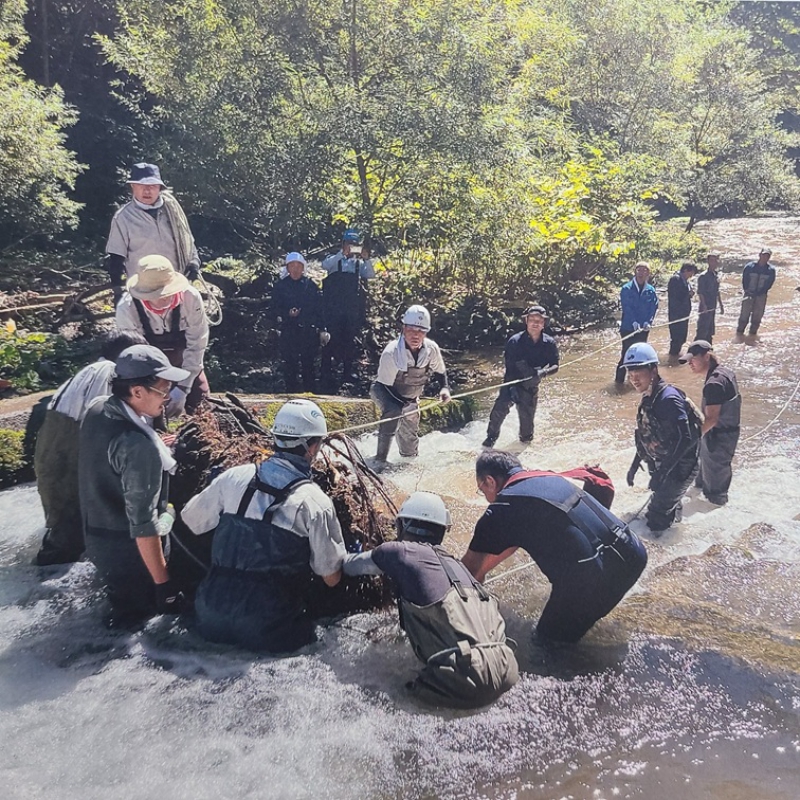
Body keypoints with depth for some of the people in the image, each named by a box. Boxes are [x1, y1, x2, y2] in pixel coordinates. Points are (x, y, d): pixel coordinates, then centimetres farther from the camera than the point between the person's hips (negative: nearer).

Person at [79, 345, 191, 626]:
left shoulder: (97, 410, -7)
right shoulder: (138, 445, -35)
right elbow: (143, 525, -32)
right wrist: (163, 583, -24)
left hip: (96, 537, 8)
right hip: (130, 550, -8)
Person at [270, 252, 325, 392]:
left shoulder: (310, 285, 4)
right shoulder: (281, 286, 4)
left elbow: (319, 308, 5)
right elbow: (274, 308, 4)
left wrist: (322, 329, 0)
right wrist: (287, 313, -15)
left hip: (308, 330, 0)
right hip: (288, 330, 0)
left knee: (308, 363, 5)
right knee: (289, 363, 0)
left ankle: (309, 391, 16)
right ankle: (291, 390, 11)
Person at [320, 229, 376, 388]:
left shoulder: (359, 263, 11)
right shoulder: (334, 259, 4)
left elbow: (370, 275, -3)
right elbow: (325, 265, -16)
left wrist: (367, 259, -19)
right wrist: (342, 253, -26)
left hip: (353, 308, 3)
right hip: (334, 308, -3)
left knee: (350, 339, 9)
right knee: (331, 338, -3)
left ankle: (347, 371, 19)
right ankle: (326, 373, 3)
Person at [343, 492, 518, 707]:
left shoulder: (399, 552, 7)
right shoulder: (455, 563, 21)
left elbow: (349, 565, 25)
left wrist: (345, 557, 50)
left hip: (469, 683, -5)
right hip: (505, 671, 5)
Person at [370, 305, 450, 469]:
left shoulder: (432, 349, -21)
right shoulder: (391, 352, -35)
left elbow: (440, 371, 0)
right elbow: (385, 385, -27)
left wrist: (444, 387, -16)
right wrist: (403, 404, -29)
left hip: (410, 398, 5)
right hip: (386, 392, -5)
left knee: (410, 433, 19)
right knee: (393, 413, -37)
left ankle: (410, 459, 51)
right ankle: (380, 460, -28)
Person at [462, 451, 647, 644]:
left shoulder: (502, 508, -2)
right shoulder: (549, 477, 21)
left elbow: (471, 568, 6)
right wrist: (481, 571, 41)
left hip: (596, 578, -7)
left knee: (551, 637, 18)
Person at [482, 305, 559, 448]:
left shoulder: (549, 343, -5)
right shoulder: (515, 341, -14)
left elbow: (555, 366, -3)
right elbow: (509, 367, -14)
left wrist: (544, 371, -25)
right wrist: (512, 388, -23)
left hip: (531, 387, 2)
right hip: (513, 382, -2)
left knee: (527, 419, 7)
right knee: (500, 408, -24)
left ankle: (525, 441, 35)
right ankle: (491, 437, -7)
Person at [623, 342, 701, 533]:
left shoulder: (668, 399, -27)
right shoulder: (648, 398, 3)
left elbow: (685, 439, -31)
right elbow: (646, 435, 13)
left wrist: (662, 472, -31)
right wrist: (635, 465, 13)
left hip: (680, 467, -9)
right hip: (663, 465, 9)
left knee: (657, 513, -4)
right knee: (666, 503, 26)